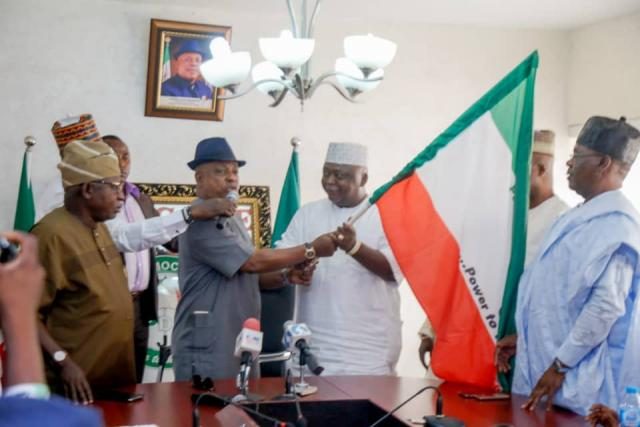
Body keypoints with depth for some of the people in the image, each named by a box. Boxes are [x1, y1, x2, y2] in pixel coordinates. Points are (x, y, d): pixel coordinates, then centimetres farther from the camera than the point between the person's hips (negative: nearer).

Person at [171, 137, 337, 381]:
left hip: (241, 345, 9)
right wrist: (311, 250, -14)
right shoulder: (201, 222, -17)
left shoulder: (232, 220, 15)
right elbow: (254, 262, -21)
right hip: (206, 348, -9)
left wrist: (287, 276, 0)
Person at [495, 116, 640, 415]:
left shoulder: (615, 221, -16)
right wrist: (524, 338, 18)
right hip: (546, 365, 9)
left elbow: (607, 303, -23)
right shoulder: (579, 217, 14)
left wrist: (561, 365, -20)